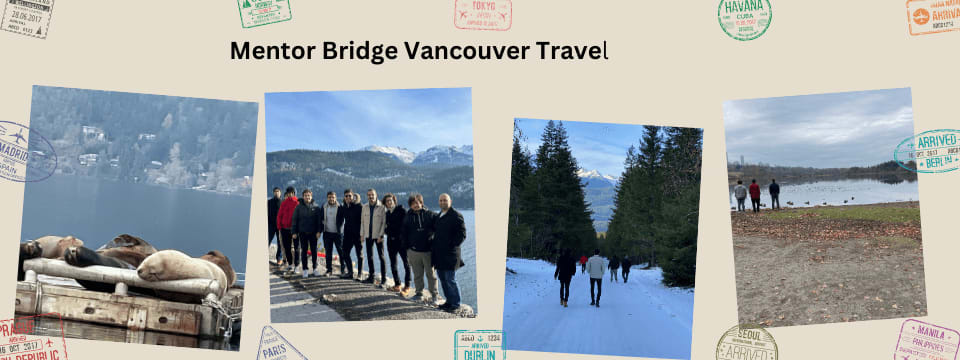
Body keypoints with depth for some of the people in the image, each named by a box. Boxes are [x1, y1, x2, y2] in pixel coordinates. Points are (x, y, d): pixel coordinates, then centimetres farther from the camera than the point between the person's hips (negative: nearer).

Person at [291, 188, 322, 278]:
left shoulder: (316, 207, 1)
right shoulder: (299, 207, 1)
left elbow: (319, 220, 1)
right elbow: (294, 220, 2)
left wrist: (318, 231, -7)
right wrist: (294, 232, -2)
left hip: (313, 233, 0)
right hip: (302, 233, 0)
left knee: (314, 250, 5)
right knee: (304, 251, 4)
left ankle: (315, 268, 15)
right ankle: (305, 269, 10)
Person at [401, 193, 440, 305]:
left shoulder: (430, 215, -1)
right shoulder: (408, 217, 7)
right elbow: (403, 233, 12)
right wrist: (406, 247, 6)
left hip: (428, 250, -2)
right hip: (414, 251, 2)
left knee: (431, 274, 2)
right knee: (417, 274, 10)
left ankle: (434, 294, 9)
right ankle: (419, 293, 21)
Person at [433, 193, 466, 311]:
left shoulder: (456, 215, -9)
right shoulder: (438, 216, 17)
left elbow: (462, 234, -12)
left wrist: (451, 246, -15)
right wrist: (433, 247, 16)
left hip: (449, 255, -8)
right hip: (439, 255, 8)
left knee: (450, 280, -6)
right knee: (443, 279, 12)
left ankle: (455, 303, 3)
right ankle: (449, 301, 22)